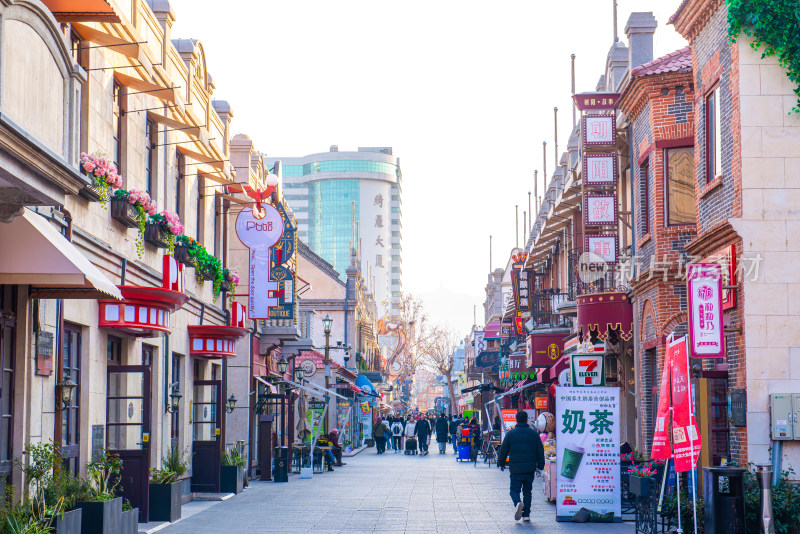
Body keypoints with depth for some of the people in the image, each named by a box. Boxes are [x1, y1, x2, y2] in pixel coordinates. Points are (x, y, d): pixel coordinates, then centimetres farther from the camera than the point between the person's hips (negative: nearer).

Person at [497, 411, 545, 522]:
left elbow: (504, 450, 3)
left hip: (515, 468, -2)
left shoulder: (510, 433, -2)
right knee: (527, 491, 13)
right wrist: (540, 465, 15)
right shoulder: (534, 433, 3)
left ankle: (517, 503, -27)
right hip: (530, 469, 2)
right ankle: (526, 514, 10)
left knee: (514, 490, 5)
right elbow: (540, 451, 7)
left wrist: (501, 463, 17)